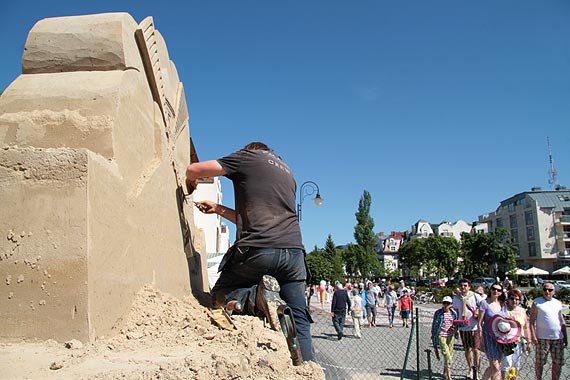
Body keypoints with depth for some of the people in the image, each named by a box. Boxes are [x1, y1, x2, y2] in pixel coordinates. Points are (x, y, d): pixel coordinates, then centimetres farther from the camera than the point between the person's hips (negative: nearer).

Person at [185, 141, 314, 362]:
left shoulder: (249, 156, 12)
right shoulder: (287, 172, 30)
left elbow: (193, 170, 9)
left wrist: (190, 183, 33)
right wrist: (218, 210, 37)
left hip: (257, 249, -5)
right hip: (293, 250, 5)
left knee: (220, 294, 17)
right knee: (299, 322, 10)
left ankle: (257, 295, -13)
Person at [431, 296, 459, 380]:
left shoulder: (453, 313, 5)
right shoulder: (438, 313, -5)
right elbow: (434, 326, 0)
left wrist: (454, 328, -3)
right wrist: (433, 339, -1)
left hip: (450, 336, 5)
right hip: (441, 335, -4)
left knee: (450, 355, 8)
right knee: (446, 354, -15)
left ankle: (445, 373, 27)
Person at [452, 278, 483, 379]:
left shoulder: (476, 296, -7)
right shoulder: (456, 298, 4)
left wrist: (478, 312, -18)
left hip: (475, 327, -3)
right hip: (463, 327, 3)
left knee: (476, 349, -3)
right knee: (467, 350, 11)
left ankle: (477, 371, 8)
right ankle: (470, 369, 27)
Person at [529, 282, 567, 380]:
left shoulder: (558, 303, 12)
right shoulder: (537, 302, -1)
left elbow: (562, 321, 17)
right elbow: (532, 321, -4)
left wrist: (565, 337, 14)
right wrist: (533, 336, -11)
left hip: (558, 338, 4)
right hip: (542, 338, -4)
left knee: (558, 362, 6)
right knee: (539, 362, 2)